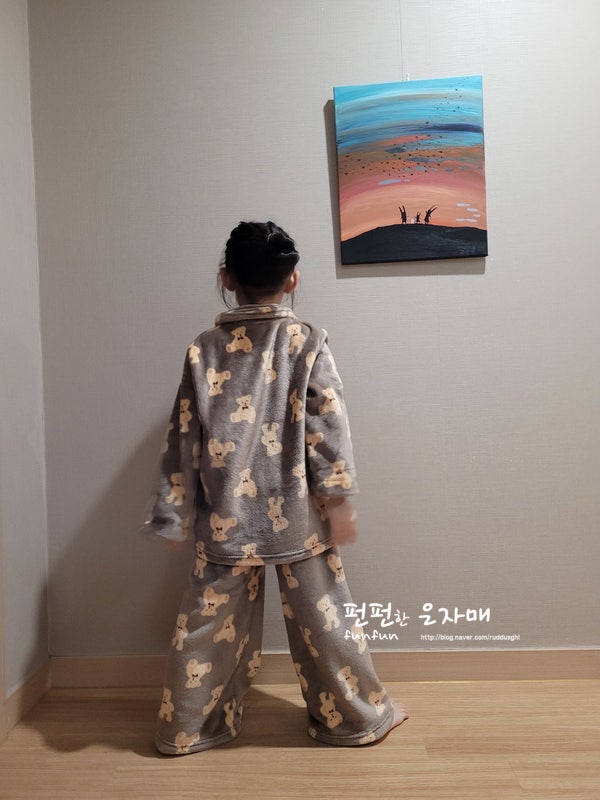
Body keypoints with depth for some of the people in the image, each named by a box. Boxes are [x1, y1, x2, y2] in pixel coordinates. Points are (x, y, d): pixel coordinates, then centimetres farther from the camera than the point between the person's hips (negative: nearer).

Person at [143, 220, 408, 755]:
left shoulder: (204, 350, 0)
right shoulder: (308, 341, -6)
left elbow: (183, 438, 2)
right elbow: (329, 424, -11)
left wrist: (173, 514, 8)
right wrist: (341, 499, -7)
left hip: (225, 516, 2)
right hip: (296, 514, -1)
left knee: (210, 621, 13)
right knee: (321, 616, 11)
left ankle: (187, 727, 27)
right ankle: (359, 716, 27)